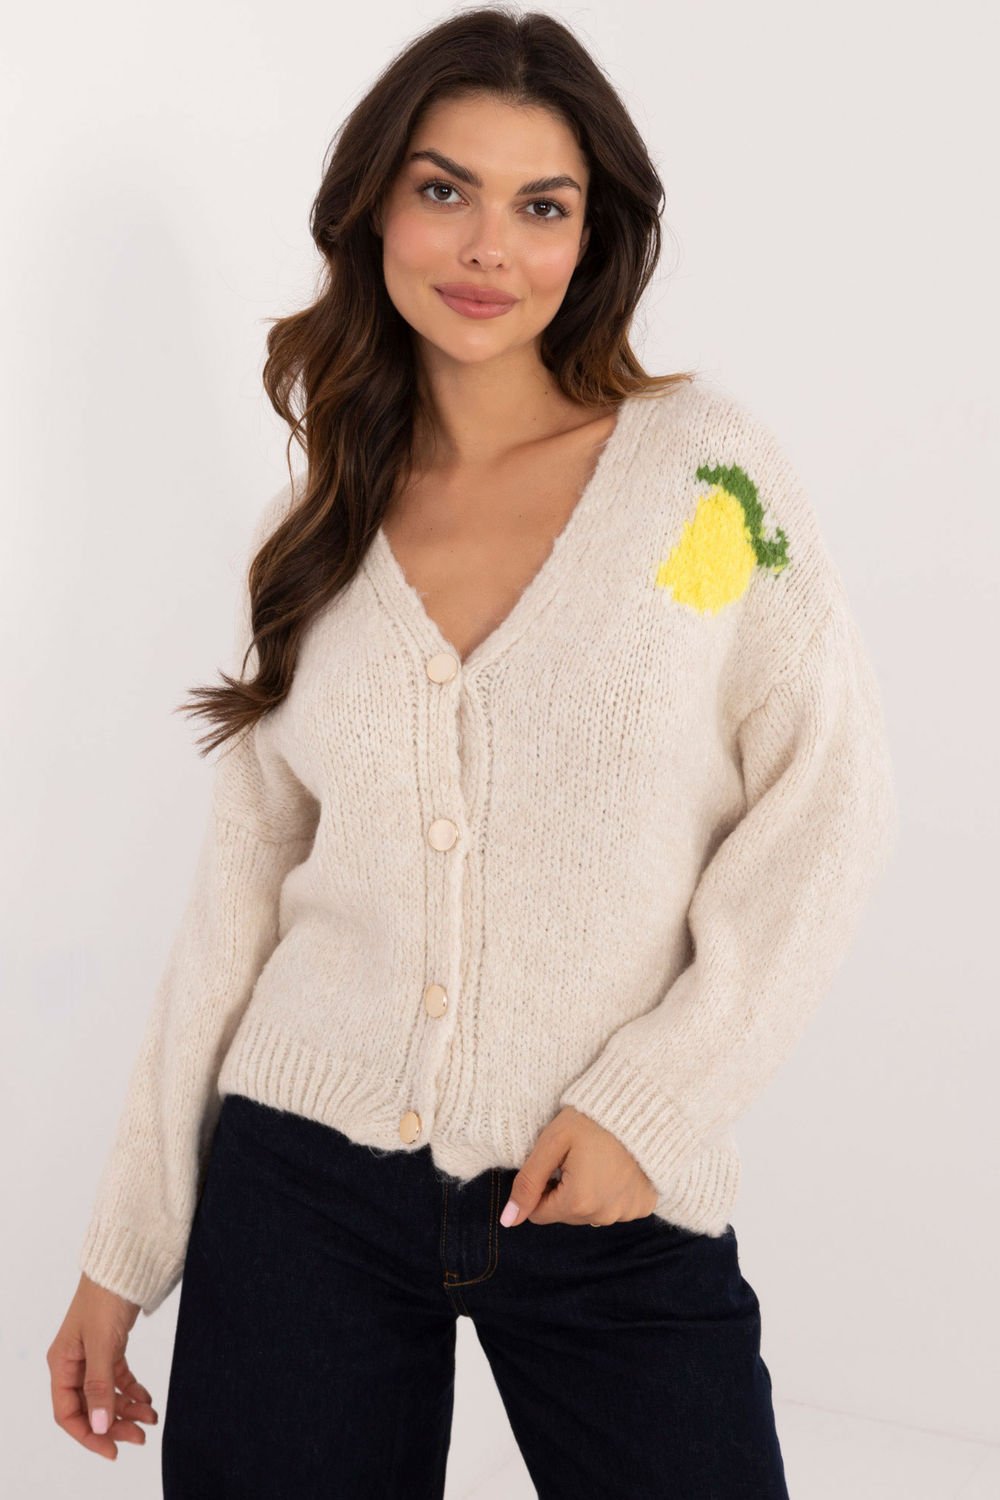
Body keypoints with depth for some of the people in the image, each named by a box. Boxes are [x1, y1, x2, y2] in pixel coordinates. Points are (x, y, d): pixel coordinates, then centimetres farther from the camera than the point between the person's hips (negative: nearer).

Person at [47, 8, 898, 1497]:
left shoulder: (706, 463, -4)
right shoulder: (313, 532, 5)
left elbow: (827, 800, -4)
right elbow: (243, 885, 7)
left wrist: (652, 1101, -11)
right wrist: (127, 1248, 7)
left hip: (618, 1217, -2)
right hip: (302, 1181, 3)